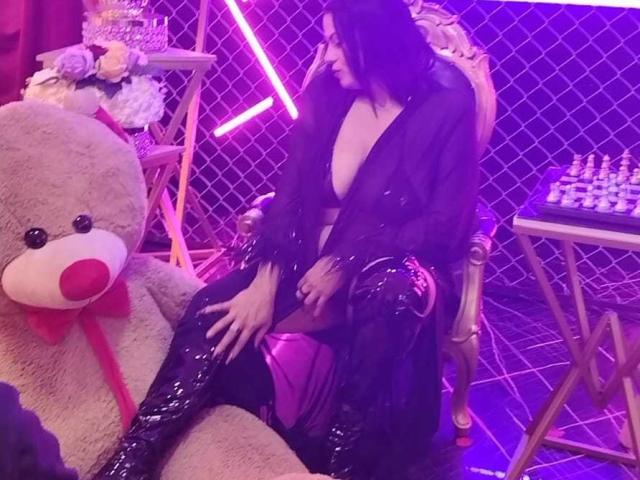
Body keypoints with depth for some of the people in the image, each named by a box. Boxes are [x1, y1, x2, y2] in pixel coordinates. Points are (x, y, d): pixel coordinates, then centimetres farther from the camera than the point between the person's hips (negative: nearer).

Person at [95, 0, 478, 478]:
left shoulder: (447, 107, -6)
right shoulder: (327, 93, 6)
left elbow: (447, 225, -10)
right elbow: (290, 195, 1)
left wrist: (346, 263, -19)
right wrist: (266, 282, -15)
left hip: (385, 272, -3)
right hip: (308, 259, 4)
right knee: (213, 311, -23)